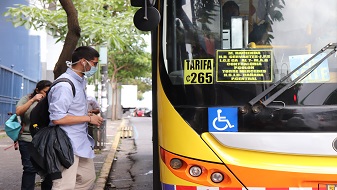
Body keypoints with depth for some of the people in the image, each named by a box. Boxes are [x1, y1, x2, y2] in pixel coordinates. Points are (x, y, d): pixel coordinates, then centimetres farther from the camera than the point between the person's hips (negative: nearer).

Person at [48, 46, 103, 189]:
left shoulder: (80, 82, 12)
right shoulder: (64, 85, -19)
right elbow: (57, 118, -25)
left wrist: (89, 115, 8)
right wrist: (89, 118, -17)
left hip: (80, 142, 10)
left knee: (88, 178, 17)